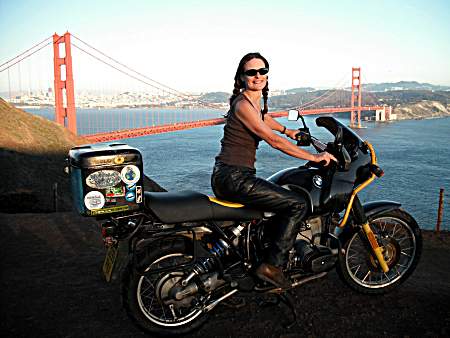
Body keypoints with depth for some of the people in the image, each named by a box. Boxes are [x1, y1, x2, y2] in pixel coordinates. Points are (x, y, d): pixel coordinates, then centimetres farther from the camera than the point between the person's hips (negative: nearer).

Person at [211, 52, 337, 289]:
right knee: (297, 205, -15)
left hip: (234, 176, 10)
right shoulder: (243, 104, -14)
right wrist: (314, 157, -12)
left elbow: (265, 118, 39)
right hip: (233, 177, -10)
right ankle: (272, 265, -8)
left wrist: (288, 131, 54)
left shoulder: (254, 101, 14)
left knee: (281, 196, 30)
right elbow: (274, 140, -18)